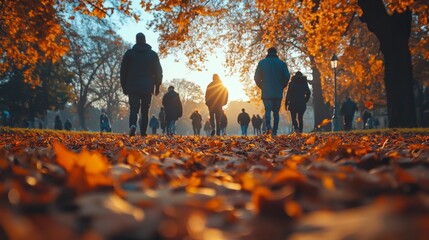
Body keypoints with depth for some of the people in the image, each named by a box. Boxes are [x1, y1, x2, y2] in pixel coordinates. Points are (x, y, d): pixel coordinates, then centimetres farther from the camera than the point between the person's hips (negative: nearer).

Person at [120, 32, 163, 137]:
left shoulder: (129, 53, 5)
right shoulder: (153, 54, 6)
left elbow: (123, 71, 6)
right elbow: (158, 72, 5)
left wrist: (124, 87, 12)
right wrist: (157, 87, 11)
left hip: (133, 87, 0)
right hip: (147, 88, 0)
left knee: (133, 109, 1)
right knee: (145, 111, 7)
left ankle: (133, 125, -26)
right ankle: (143, 132, 5)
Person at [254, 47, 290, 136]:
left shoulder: (262, 63, 5)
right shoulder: (282, 63, 7)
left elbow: (257, 77, 2)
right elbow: (287, 76, -2)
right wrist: (281, 87, 11)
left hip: (266, 92, -1)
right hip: (278, 93, 1)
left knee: (268, 110, -2)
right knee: (276, 112, 6)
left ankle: (268, 127, -27)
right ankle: (274, 131, 1)